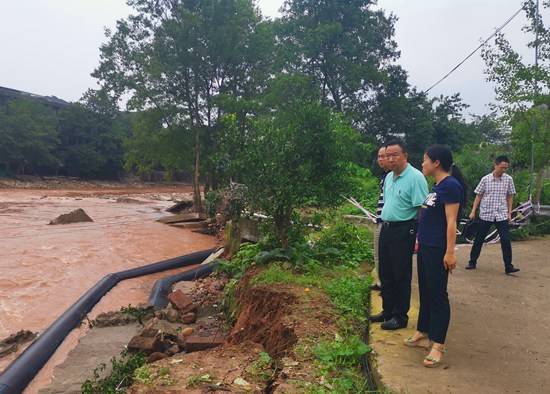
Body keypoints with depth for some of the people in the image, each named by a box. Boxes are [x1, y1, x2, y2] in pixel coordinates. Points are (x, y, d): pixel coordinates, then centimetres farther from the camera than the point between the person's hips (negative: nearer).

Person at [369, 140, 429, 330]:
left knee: (401, 275, 3)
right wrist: (384, 225, 17)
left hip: (403, 230, -8)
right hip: (386, 229, 8)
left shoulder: (415, 177, -15)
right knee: (385, 273, 15)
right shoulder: (389, 177, 11)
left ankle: (400, 316, 18)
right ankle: (387, 311, 30)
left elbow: (422, 209, -19)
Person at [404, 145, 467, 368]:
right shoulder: (437, 186, 12)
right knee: (425, 292, 16)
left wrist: (450, 252, -21)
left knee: (437, 295, -1)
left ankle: (438, 345, 9)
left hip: (437, 250, -9)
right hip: (426, 247, 9)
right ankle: (423, 334, 29)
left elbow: (451, 221, -19)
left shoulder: (450, 185, -15)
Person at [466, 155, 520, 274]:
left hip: (502, 215, 1)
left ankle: (508, 266, 5)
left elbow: (510, 196, 9)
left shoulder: (508, 179, 0)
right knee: (479, 239, 7)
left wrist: (509, 212, 3)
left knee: (506, 240, -4)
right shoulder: (485, 179, -4)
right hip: (485, 214, 0)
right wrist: (473, 212, -1)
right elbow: (478, 196, 2)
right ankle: (472, 262, 20)